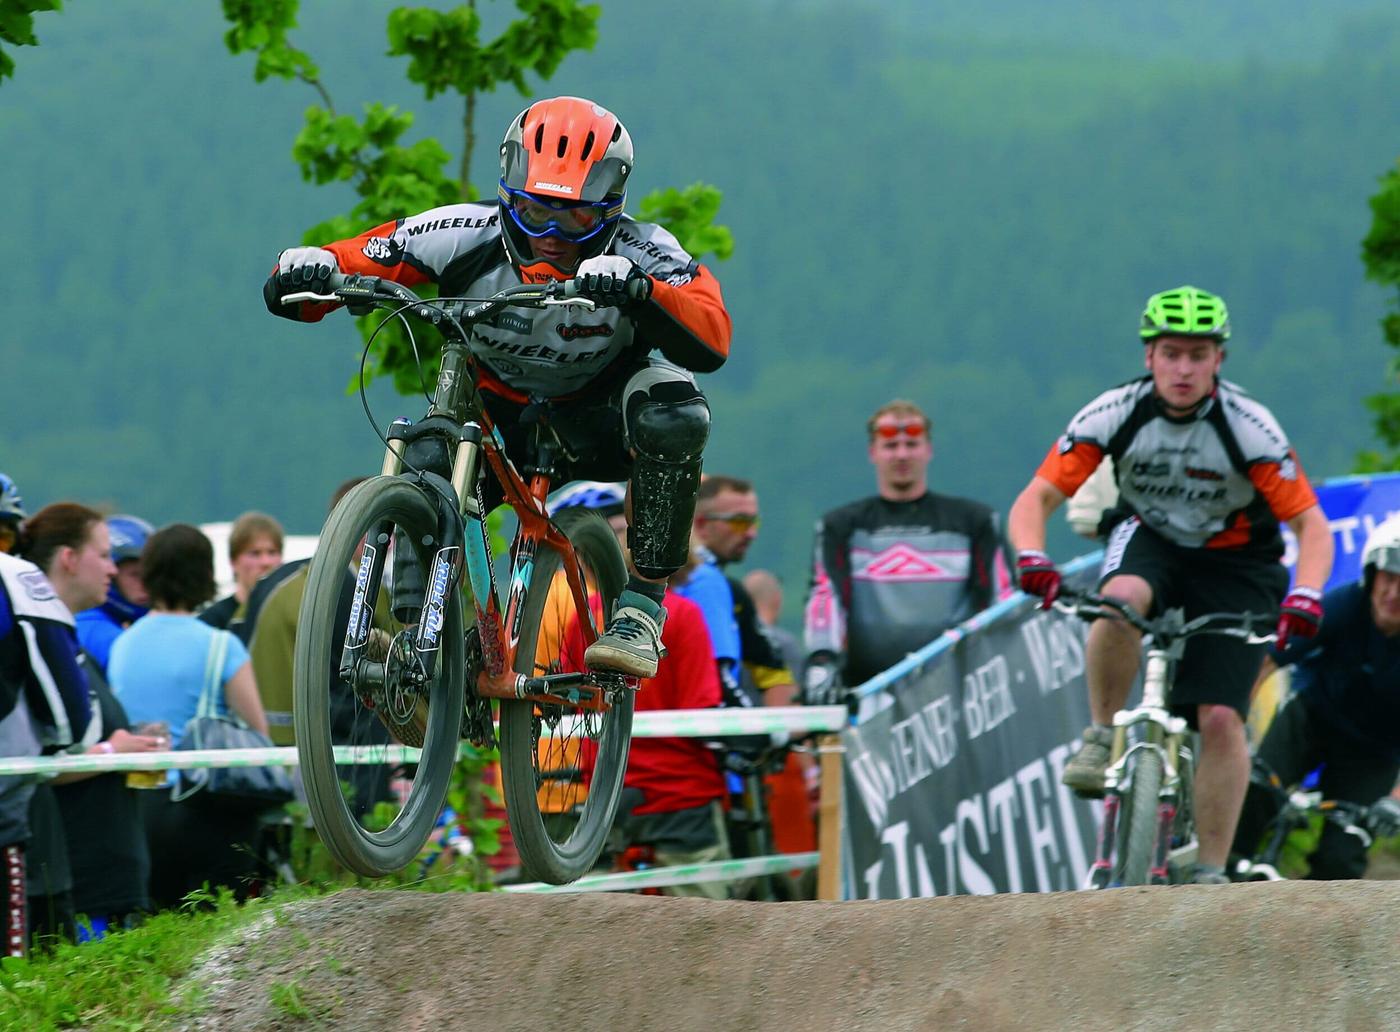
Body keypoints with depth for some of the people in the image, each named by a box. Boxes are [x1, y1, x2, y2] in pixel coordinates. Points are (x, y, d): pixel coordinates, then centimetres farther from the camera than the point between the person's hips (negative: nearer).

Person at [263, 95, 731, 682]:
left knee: (674, 413, -34)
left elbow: (711, 341, -44)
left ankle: (642, 608, -24)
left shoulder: (641, 255, -27)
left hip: (598, 419, -1)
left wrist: (636, 291, -63)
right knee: (422, 473, -29)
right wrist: (308, 269, -46)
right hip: (500, 413, 1)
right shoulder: (469, 237, -23)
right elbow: (349, 263, -21)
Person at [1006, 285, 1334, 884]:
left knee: (1221, 719, -14)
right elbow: (1036, 499, -20)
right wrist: (1032, 559, -41)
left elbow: (1311, 524, -22)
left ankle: (1211, 874, -2)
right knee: (1121, 599, -36)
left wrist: (1304, 598, -41)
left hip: (1235, 566, -1)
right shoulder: (1116, 413, -20)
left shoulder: (1248, 426, -24)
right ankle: (1102, 738, -17)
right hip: (1151, 540, 1)